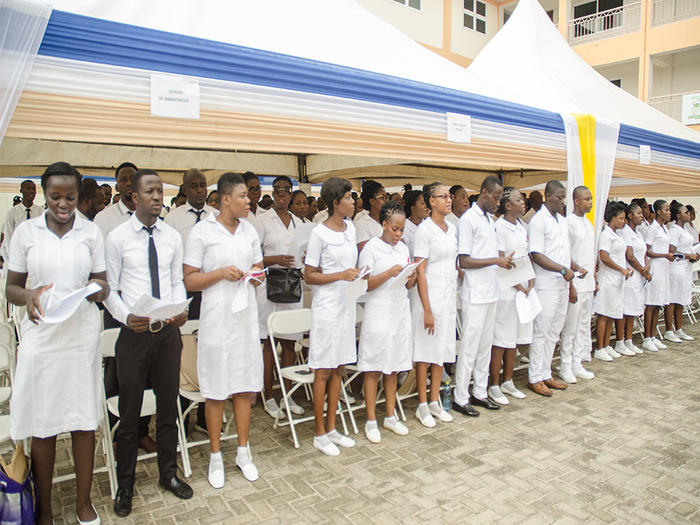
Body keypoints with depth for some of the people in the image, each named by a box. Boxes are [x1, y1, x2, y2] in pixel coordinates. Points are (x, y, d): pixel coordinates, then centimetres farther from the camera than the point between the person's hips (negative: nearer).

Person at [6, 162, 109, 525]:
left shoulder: (91, 233, 5)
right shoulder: (25, 232, 4)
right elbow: (11, 288, 6)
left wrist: (99, 289, -15)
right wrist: (28, 295, -16)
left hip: (82, 335, 1)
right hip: (41, 335, 0)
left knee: (84, 421, 8)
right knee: (41, 425, 6)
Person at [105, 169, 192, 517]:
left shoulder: (173, 237, 5)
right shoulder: (117, 238, -5)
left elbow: (177, 282, 9)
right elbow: (108, 289, -5)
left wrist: (182, 310, -9)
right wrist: (126, 317, -21)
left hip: (168, 332, 3)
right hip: (134, 333, -3)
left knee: (169, 407, 16)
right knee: (129, 413, 9)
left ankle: (169, 473, 36)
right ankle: (124, 486, 29)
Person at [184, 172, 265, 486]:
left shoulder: (249, 230, 11)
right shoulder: (202, 231, -5)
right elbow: (189, 280, -5)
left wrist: (258, 274, -1)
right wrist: (221, 273, -18)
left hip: (246, 318, 5)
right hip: (216, 321, -4)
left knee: (245, 387, 11)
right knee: (216, 392, 5)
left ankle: (243, 452, 26)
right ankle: (216, 456, 22)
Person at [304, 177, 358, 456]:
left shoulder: (350, 228, 10)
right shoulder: (319, 233, -11)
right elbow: (309, 275, -10)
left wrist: (358, 274, 1)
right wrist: (341, 275, -19)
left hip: (347, 305, 7)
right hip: (327, 308, -7)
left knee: (338, 369, 13)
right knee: (323, 371, 2)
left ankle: (331, 428, 25)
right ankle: (320, 434, 15)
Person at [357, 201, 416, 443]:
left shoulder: (403, 248, 12)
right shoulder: (371, 248, -6)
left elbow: (409, 285, 16)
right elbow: (364, 284, -9)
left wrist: (412, 275, -5)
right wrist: (389, 273, -20)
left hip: (400, 312, 6)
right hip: (378, 314, -6)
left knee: (394, 367, 12)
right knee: (374, 368, 1)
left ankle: (390, 417, 24)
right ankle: (371, 421, 11)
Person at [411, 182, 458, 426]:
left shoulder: (452, 229, 11)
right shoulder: (424, 230, -10)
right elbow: (420, 271, -14)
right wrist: (427, 310, -17)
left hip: (449, 296, 7)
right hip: (430, 296, -7)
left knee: (443, 349, 12)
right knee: (425, 351, 1)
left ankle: (434, 402, 24)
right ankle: (422, 406, 14)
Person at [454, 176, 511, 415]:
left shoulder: (490, 220, 15)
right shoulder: (468, 220, -11)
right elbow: (464, 261, -15)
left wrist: (503, 259, 3)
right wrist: (497, 260, -15)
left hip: (490, 292, 8)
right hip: (475, 294, -8)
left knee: (485, 346, 14)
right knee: (469, 347, -1)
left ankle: (480, 393, 25)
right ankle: (461, 398, 10)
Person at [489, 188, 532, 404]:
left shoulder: (522, 226, 13)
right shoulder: (499, 227, -12)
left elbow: (526, 257, 16)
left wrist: (530, 281, 2)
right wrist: (519, 287, -13)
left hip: (524, 288, 8)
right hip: (505, 290, -8)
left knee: (514, 338, 15)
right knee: (500, 340, -1)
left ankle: (507, 382, 27)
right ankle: (494, 386, 10)